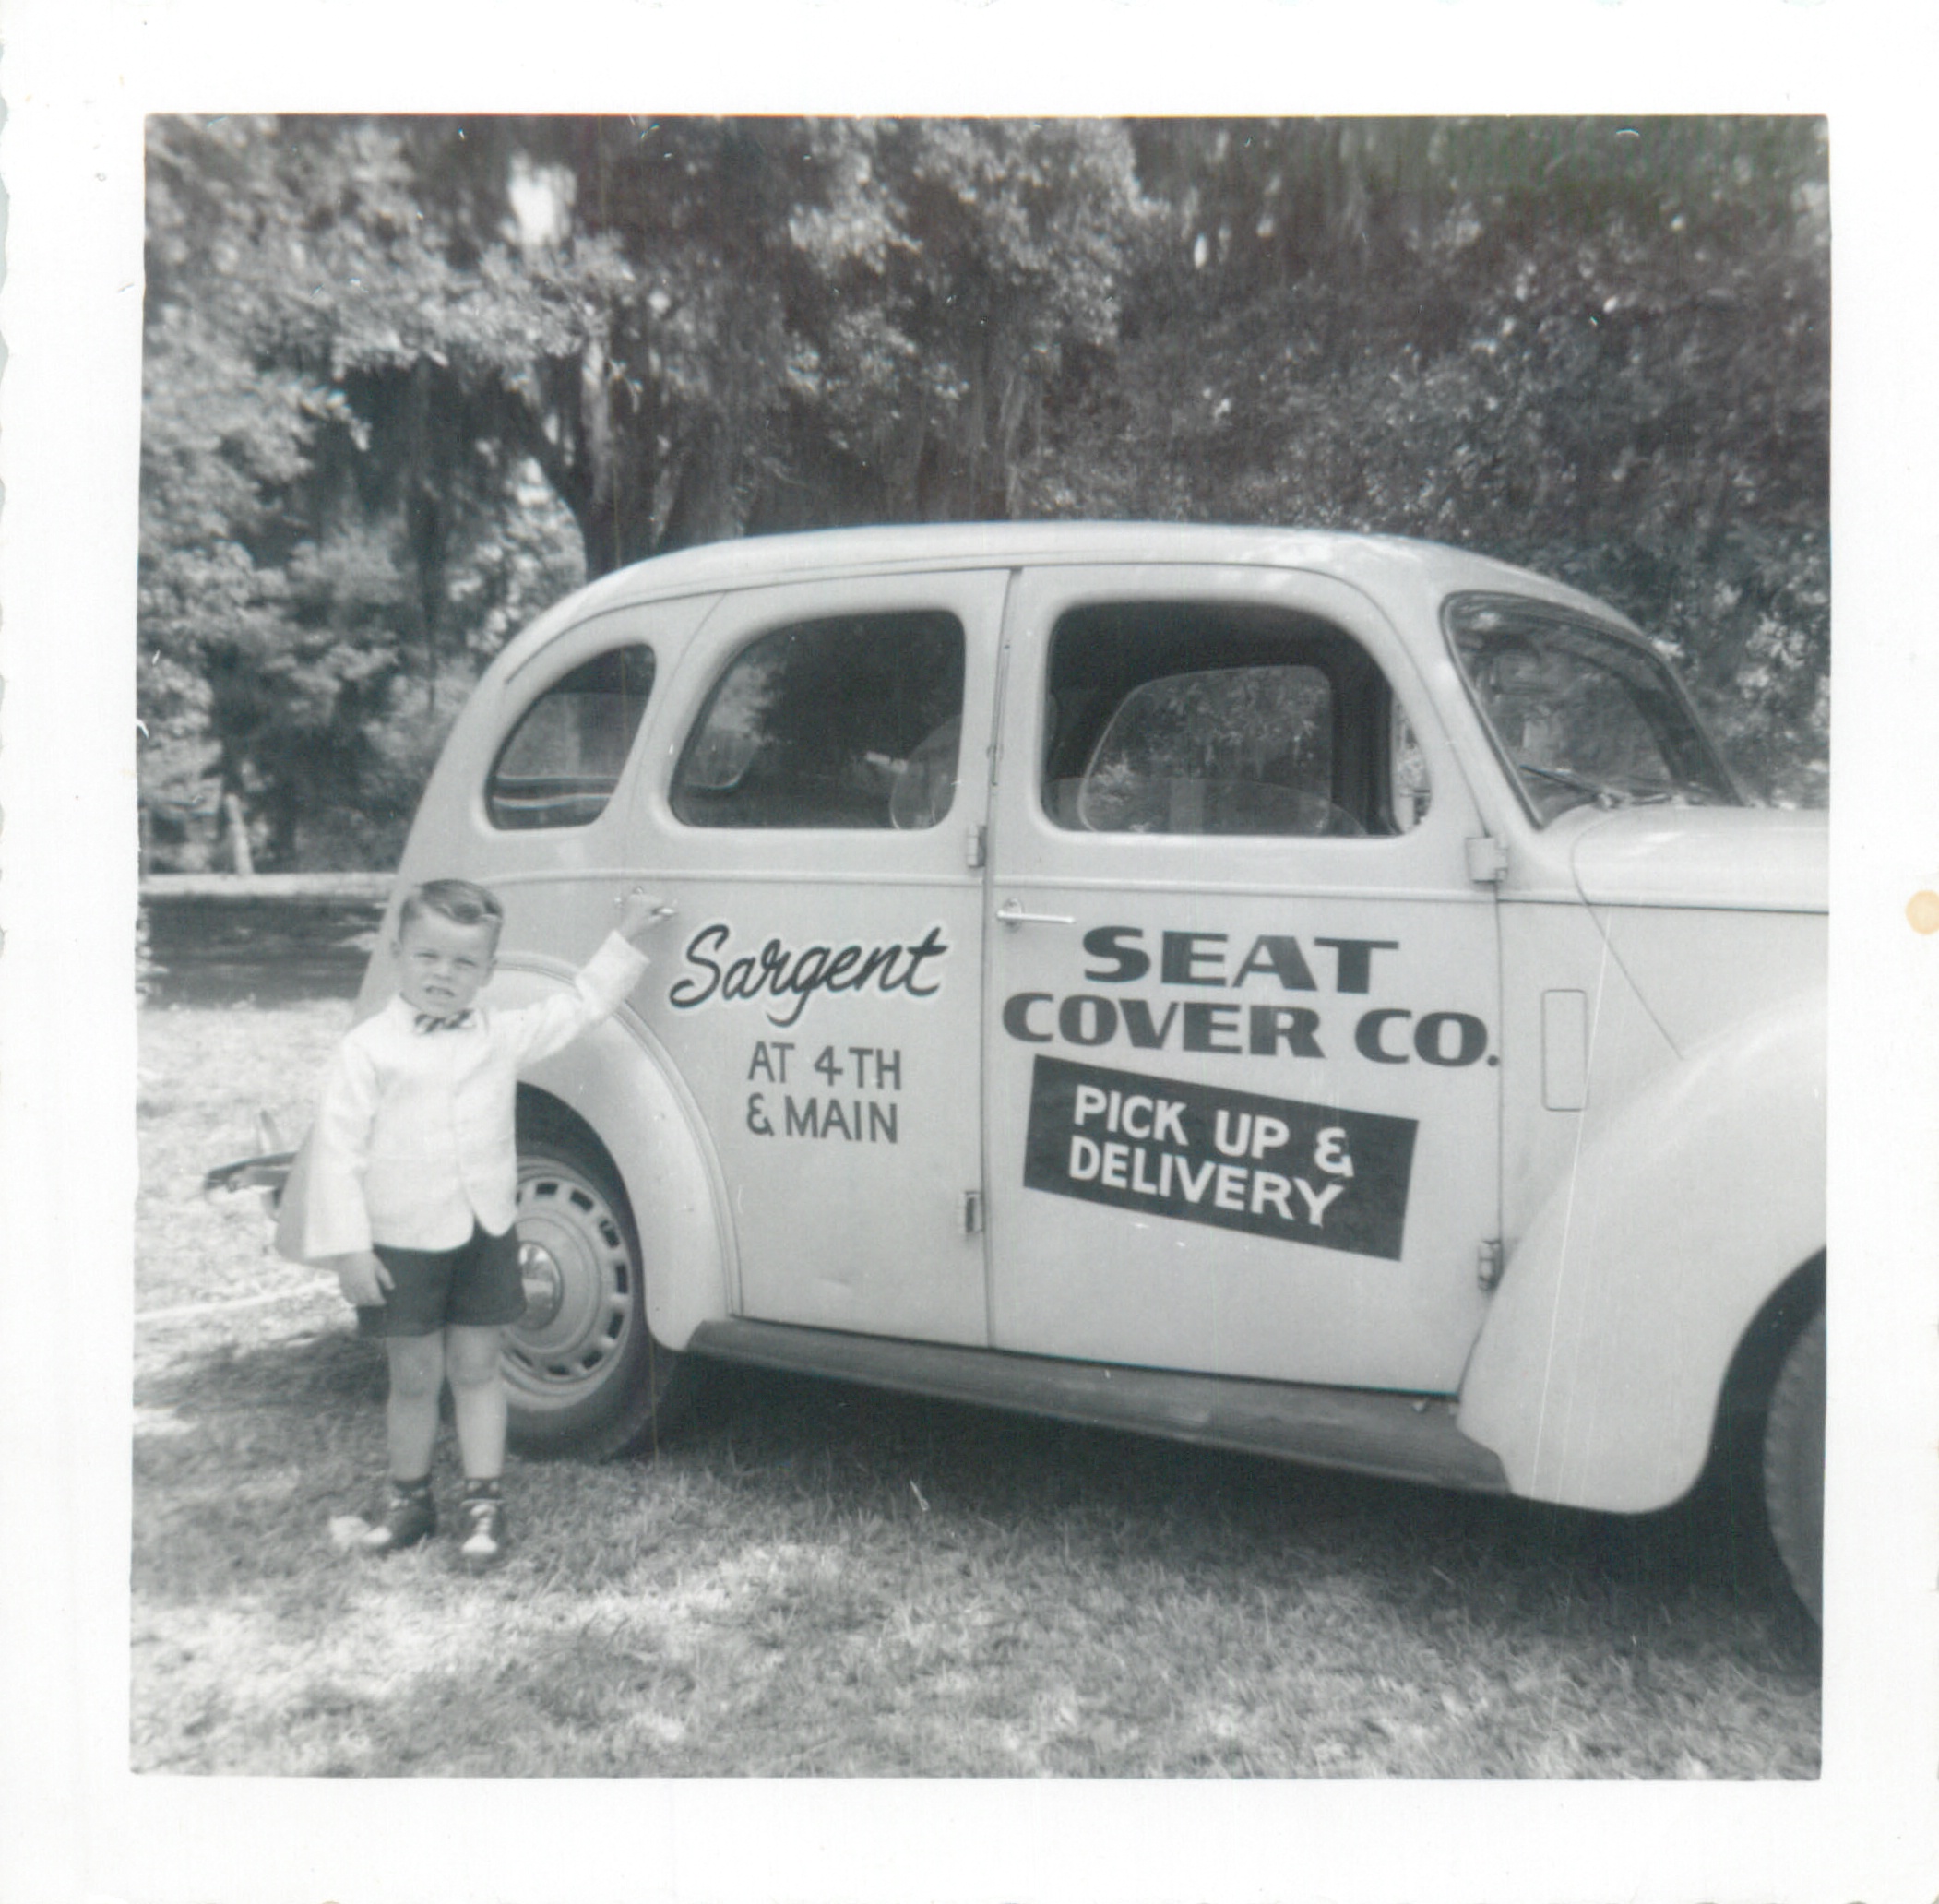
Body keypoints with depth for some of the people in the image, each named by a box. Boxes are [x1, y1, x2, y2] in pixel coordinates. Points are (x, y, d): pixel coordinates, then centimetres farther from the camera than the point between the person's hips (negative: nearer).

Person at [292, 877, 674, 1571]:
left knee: (476, 1369, 11)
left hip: (486, 1236, 3)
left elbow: (579, 1007, 14)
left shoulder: (503, 1035, 3)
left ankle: (484, 1502, 20)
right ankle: (410, 1499, 30)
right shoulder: (368, 1050, -8)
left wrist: (626, 940, 11)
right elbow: (337, 1149, -9)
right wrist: (347, 1247, -12)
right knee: (415, 1377, 10)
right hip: (401, 1245, -2)